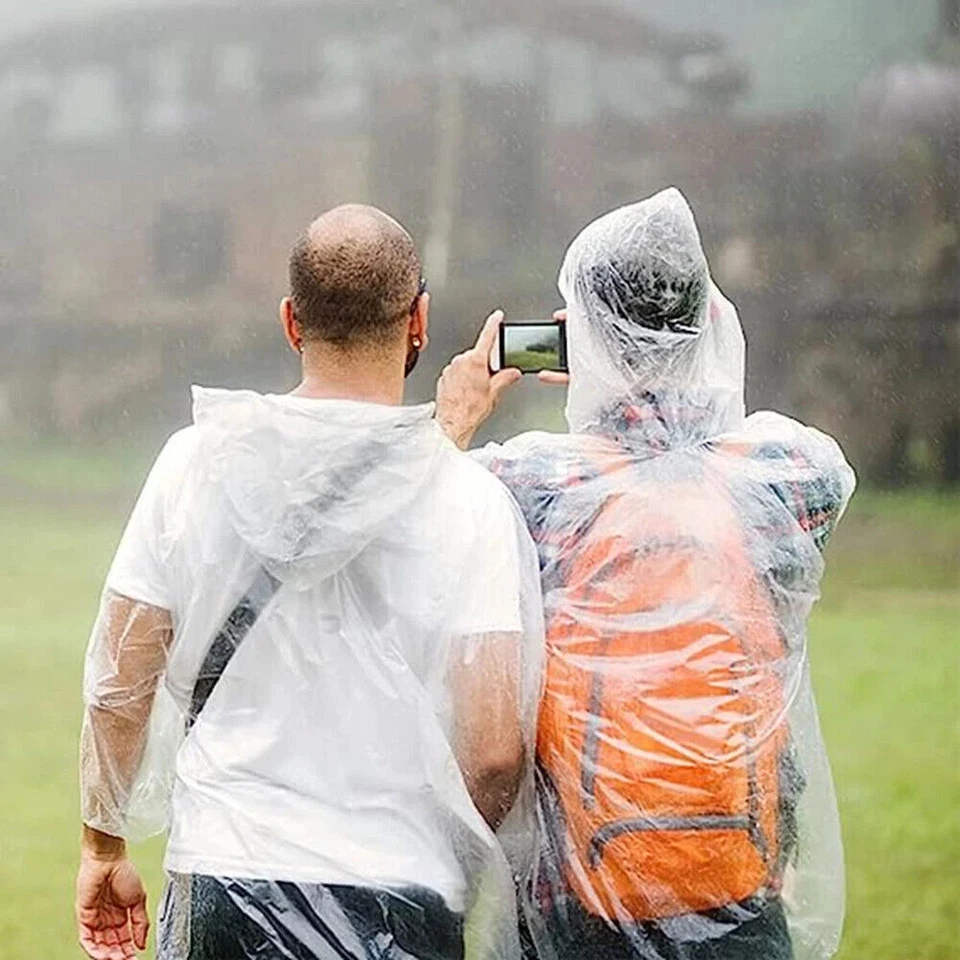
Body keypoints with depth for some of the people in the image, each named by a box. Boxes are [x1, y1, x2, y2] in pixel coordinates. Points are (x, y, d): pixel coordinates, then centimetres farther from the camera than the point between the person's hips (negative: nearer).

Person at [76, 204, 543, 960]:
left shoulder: (199, 461, 0)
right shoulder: (468, 499, -7)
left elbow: (118, 690, 3)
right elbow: (494, 750, -11)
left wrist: (106, 846, 17)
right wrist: (461, 862, 8)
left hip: (218, 885, 2)